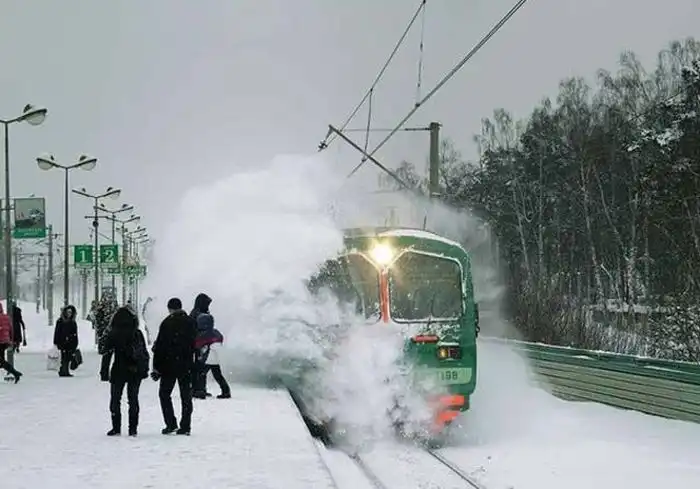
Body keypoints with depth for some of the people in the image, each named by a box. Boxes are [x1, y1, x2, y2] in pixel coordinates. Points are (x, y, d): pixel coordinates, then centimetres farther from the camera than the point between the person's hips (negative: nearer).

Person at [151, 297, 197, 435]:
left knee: (164, 393, 10)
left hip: (169, 366, -3)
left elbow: (160, 347, -8)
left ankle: (171, 423, 1)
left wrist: (157, 367, -4)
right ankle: (185, 427, 5)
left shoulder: (167, 323, -8)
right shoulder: (191, 323, 5)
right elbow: (197, 345, 11)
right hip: (187, 366, 4)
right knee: (186, 396, 8)